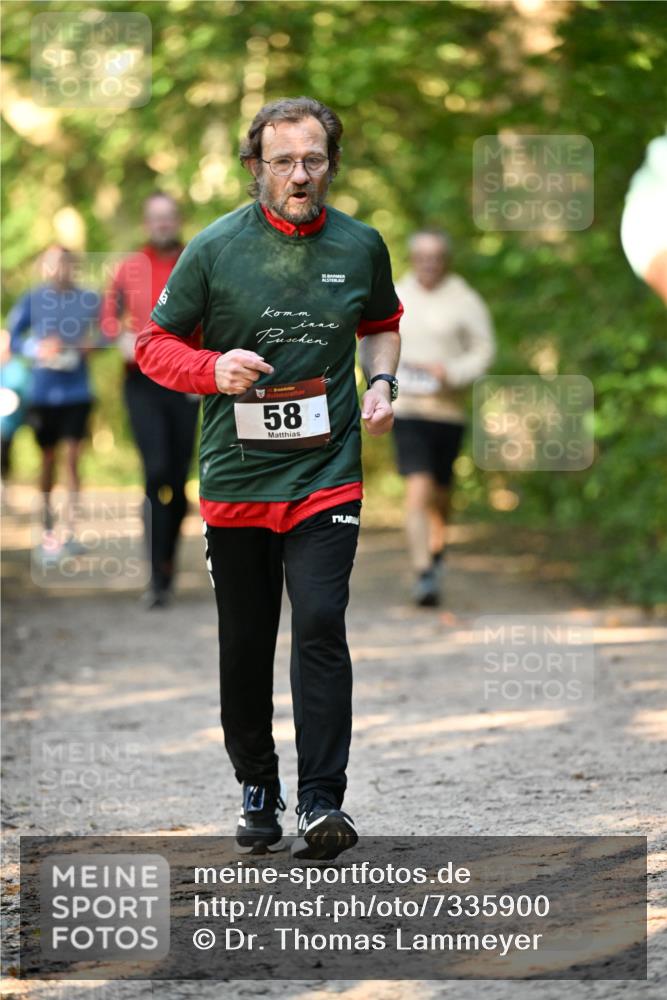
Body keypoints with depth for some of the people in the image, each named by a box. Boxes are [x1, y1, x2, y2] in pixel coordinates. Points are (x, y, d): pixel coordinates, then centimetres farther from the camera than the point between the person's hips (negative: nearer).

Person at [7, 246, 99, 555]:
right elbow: (12, 339, 0)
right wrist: (37, 349, -19)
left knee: (73, 458, -7)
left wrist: (91, 344, -11)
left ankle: (68, 530, -2)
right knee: (48, 459, 9)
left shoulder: (89, 300, 0)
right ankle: (48, 531, 22)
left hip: (77, 392, 0)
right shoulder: (32, 300, -1)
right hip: (43, 393, 0)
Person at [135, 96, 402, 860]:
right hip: (235, 476, 0)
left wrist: (381, 381, 3)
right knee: (245, 645, 8)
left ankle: (322, 800, -12)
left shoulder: (360, 246, 2)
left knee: (321, 626, -13)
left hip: (327, 474, 0)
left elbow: (381, 323, 22)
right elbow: (153, 344, 2)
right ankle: (257, 788, 26)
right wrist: (213, 370, -17)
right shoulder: (215, 249, -4)